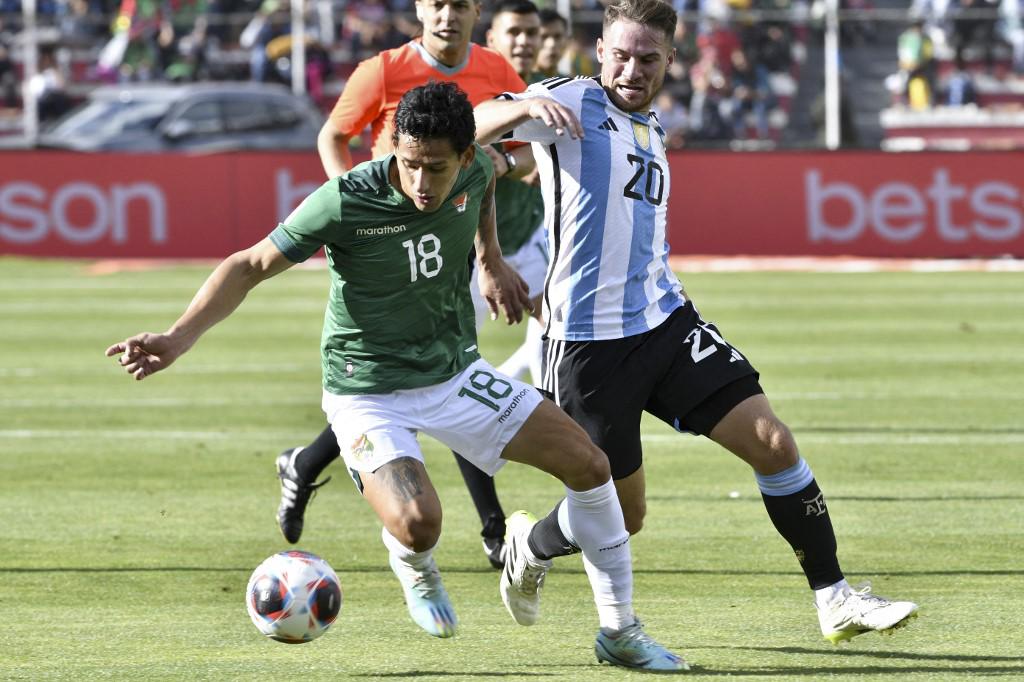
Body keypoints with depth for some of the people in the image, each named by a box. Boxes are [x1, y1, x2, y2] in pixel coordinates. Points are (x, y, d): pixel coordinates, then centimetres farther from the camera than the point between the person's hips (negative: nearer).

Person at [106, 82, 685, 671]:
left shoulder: (474, 172, -11)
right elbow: (251, 266, -17)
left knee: (590, 466, -1)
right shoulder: (345, 203, -26)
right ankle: (415, 569, 12)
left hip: (457, 372, 5)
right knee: (417, 525, -30)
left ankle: (620, 631, 18)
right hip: (369, 393, -5)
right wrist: (179, 339, -27)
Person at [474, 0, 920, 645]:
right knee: (623, 515, 1)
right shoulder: (574, 103, -7)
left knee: (773, 442, -6)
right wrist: (526, 106, -38)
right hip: (588, 342, -7)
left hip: (665, 322, 7)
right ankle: (526, 545, 33)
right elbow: (471, 130, -21)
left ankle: (835, 599, 2)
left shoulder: (651, 127, 16)